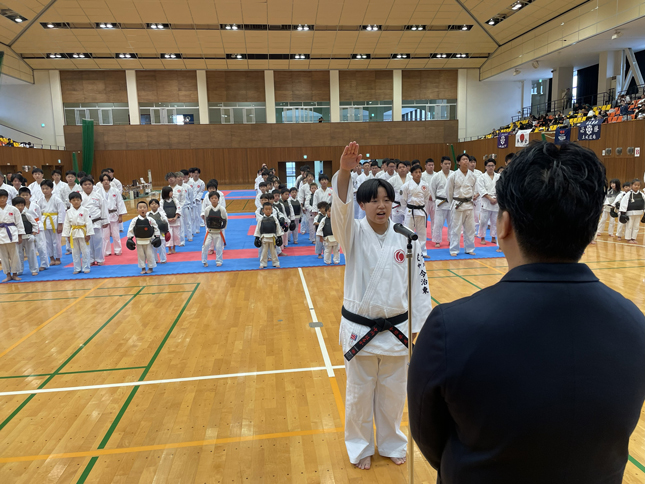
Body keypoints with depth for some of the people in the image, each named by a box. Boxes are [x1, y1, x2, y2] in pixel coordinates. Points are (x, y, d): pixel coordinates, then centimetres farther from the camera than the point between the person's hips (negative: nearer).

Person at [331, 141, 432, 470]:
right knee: (359, 393, 15)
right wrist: (344, 171, -45)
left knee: (392, 393, 18)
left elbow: (419, 284, 0)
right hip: (359, 329, -1)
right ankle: (361, 447, 40)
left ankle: (391, 444, 44)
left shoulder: (406, 239, -5)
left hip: (396, 329, 1)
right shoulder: (353, 234, -8)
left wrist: (420, 325, 1)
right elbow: (341, 208, -29)